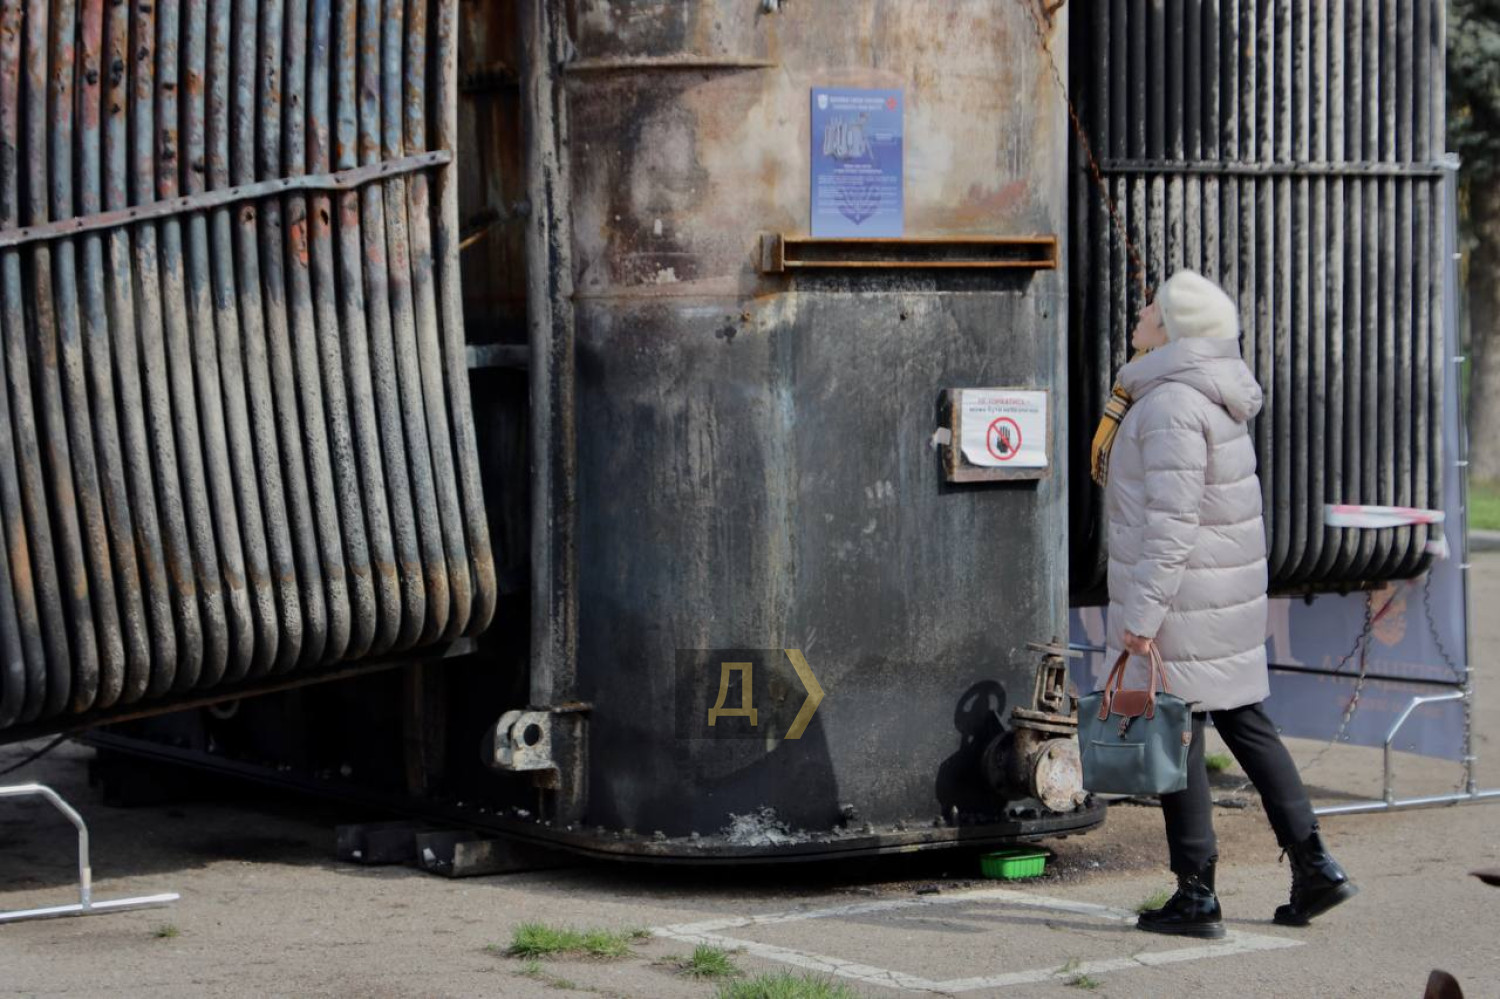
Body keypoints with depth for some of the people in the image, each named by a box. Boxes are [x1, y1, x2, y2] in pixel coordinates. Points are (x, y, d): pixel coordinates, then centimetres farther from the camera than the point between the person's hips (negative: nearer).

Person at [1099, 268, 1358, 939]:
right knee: (1243, 720, 14)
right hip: (1229, 586, 9)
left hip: (1181, 595, -9)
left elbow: (1171, 520, -24)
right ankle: (1313, 866, 14)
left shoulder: (1174, 406, -19)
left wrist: (1142, 610, -23)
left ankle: (1195, 897, 4)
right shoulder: (1211, 394, 11)